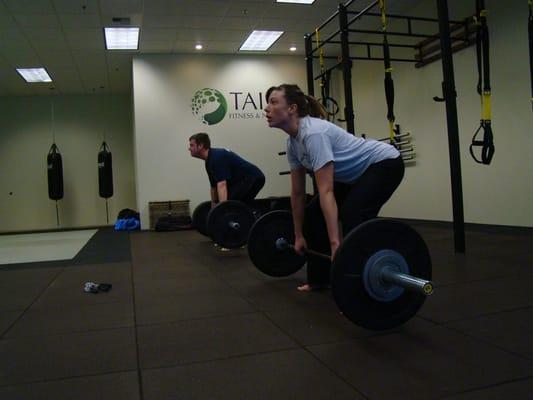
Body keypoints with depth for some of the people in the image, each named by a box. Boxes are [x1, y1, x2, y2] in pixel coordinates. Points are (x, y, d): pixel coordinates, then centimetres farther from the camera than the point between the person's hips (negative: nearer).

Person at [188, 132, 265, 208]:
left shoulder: (217, 157, -21)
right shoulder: (209, 161, 11)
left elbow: (222, 185, -33)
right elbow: (214, 186, 19)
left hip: (253, 178, -10)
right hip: (244, 179, 11)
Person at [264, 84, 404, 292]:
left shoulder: (313, 133, -31)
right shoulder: (293, 142, -3)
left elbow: (326, 192, -36)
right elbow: (297, 192, 3)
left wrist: (335, 244, -38)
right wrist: (299, 235, 7)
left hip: (384, 163, -9)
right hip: (355, 173, 9)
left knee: (352, 215, -29)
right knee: (314, 213, 3)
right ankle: (320, 278, 17)